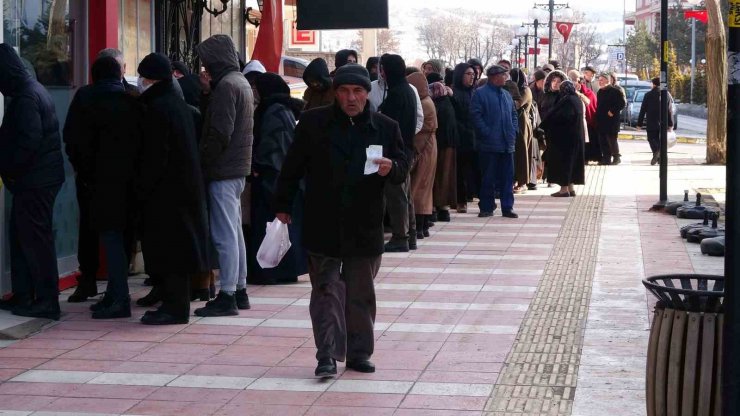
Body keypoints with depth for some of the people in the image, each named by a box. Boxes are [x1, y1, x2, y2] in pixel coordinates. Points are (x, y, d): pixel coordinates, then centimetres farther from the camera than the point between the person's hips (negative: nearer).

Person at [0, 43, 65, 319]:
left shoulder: (26, 97, -17)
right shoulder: (31, 90, 15)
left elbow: (28, 141, -23)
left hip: (34, 181, -10)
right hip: (35, 180, 10)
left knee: (35, 239, -4)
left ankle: (46, 301, 0)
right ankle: (22, 296, 22)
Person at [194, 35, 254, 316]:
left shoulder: (226, 85, -15)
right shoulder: (241, 82, 17)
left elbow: (220, 133, -21)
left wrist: (204, 163, -13)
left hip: (222, 170, -10)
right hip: (238, 168, 10)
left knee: (225, 234, -8)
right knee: (235, 232, 16)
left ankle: (227, 296, -6)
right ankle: (239, 290, 22)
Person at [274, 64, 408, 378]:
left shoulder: (385, 127, 3)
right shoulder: (313, 123, 1)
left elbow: (403, 169, 6)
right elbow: (293, 166, 6)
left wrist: (390, 169, -17)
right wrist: (283, 206, 5)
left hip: (364, 227, 2)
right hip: (322, 226, -1)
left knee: (360, 294, 10)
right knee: (326, 290, -2)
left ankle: (358, 352, 21)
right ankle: (328, 355, -2)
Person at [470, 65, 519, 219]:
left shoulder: (506, 95, 16)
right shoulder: (480, 94, -5)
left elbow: (514, 115, 22)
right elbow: (476, 116, -12)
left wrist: (513, 131, 7)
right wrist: (487, 133, -16)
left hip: (507, 143, 6)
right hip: (489, 144, -6)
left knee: (507, 177, 7)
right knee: (488, 177, 0)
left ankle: (507, 207, 12)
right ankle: (486, 208, 8)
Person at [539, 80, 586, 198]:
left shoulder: (566, 100, -17)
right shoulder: (577, 100, 9)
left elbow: (553, 116, -20)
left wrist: (542, 127, -8)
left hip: (564, 136, -8)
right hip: (576, 136, 8)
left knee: (562, 161, -2)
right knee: (572, 160, 14)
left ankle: (564, 189, -3)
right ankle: (571, 188, 16)